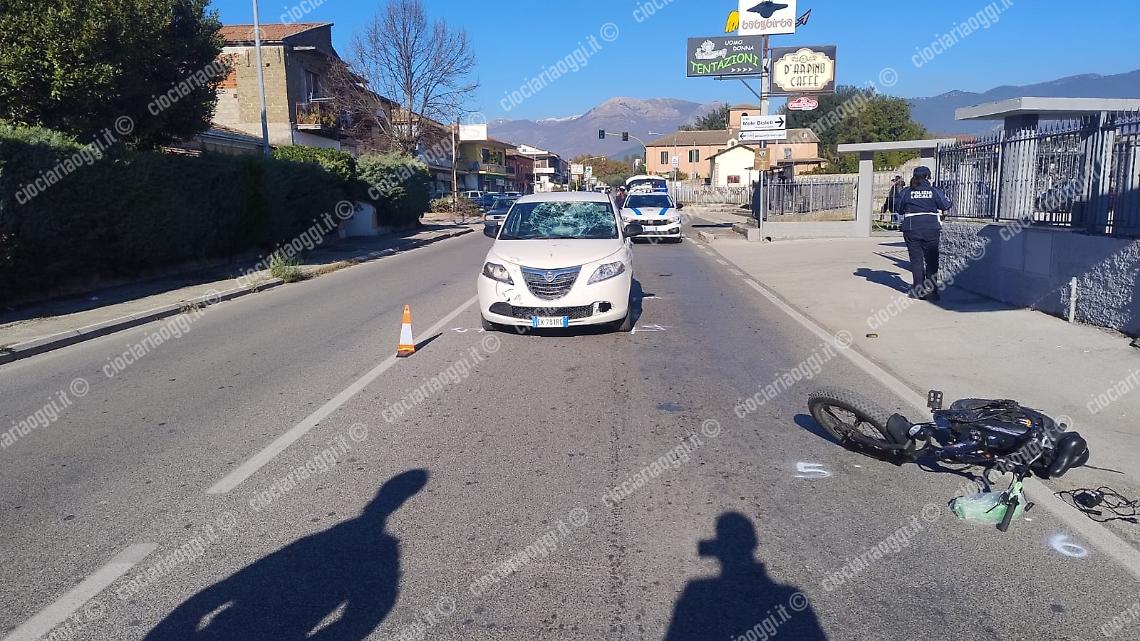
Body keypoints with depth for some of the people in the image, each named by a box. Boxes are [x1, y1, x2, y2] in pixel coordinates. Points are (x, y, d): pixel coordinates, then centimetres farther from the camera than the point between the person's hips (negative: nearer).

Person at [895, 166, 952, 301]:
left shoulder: (906, 192, 1)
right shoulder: (935, 191, -1)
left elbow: (898, 209, 8)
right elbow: (947, 206, 3)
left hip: (911, 229, 0)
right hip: (932, 229, 0)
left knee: (916, 259, 6)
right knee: (932, 260, 7)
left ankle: (919, 289, 4)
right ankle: (931, 291, 5)